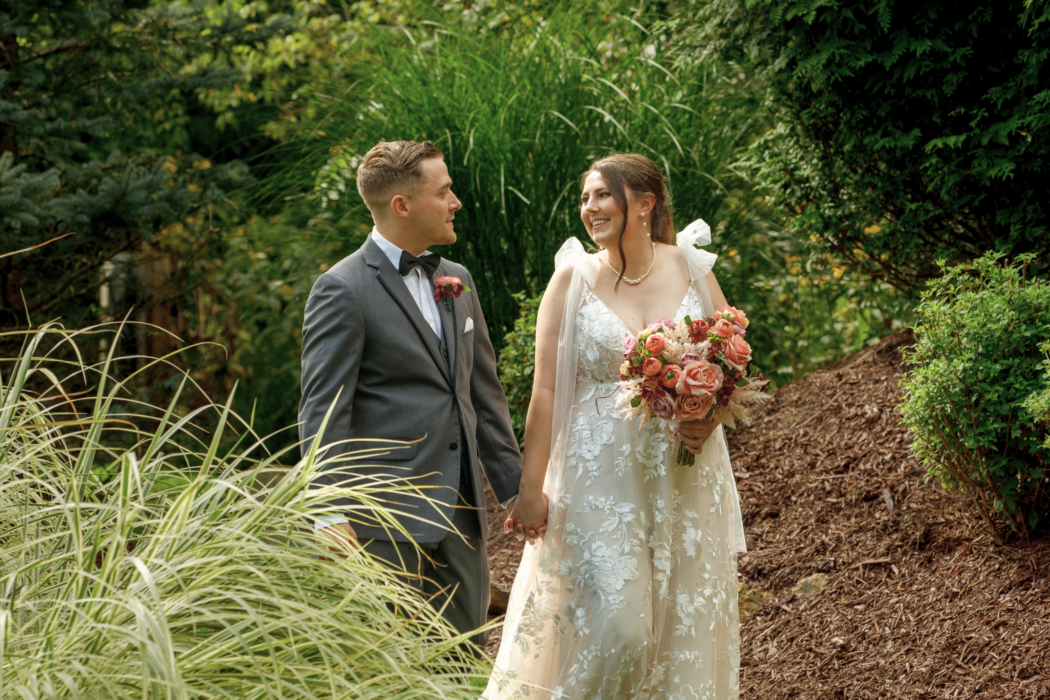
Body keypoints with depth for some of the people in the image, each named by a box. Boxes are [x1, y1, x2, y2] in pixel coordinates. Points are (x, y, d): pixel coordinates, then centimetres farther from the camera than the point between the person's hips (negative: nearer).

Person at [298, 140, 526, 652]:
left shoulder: (457, 281, 15)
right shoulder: (343, 290, -8)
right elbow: (323, 413, -12)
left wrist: (514, 487, 17)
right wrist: (332, 518, -19)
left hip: (460, 514, 7)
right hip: (388, 518, -7)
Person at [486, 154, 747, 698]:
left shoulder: (690, 269, 4)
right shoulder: (573, 278, -2)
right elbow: (546, 390, -4)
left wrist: (711, 415, -8)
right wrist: (531, 488, -8)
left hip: (685, 476, 3)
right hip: (601, 478, -2)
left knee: (685, 622, 6)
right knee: (614, 625, -13)